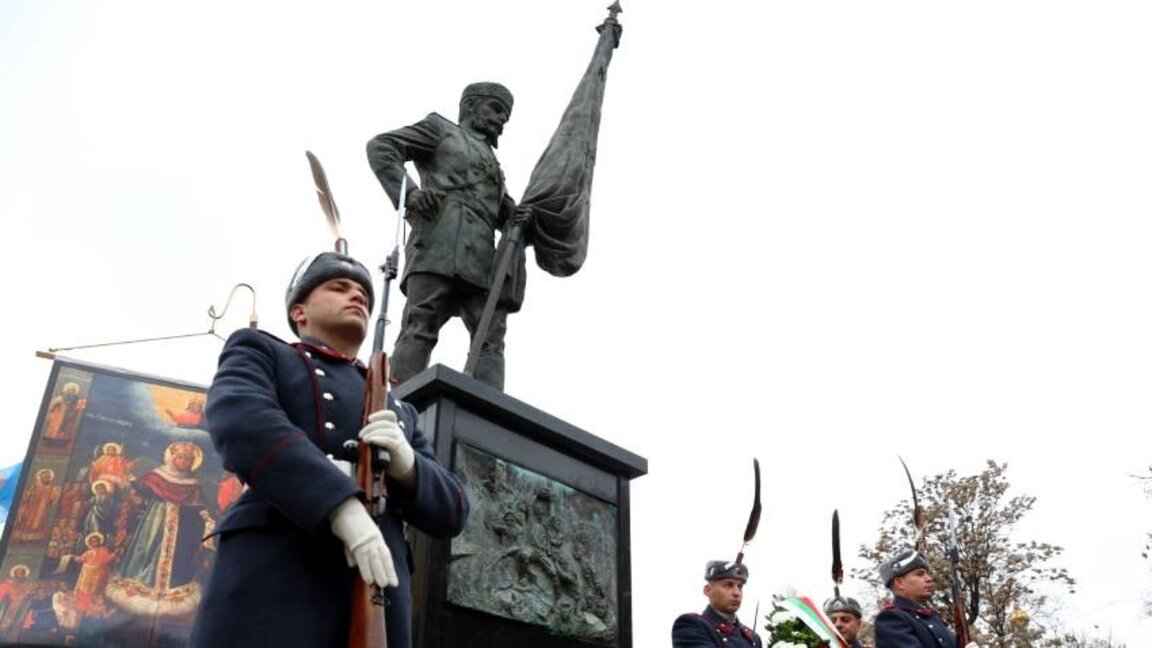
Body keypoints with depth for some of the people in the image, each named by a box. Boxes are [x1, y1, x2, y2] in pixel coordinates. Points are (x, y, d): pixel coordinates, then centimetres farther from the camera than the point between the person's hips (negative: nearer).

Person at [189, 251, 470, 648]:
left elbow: (449, 514, 22)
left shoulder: (398, 411, 31)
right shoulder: (259, 352, 18)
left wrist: (407, 464, -2)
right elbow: (240, 421, -6)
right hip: (269, 584, -4)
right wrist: (344, 507, -20)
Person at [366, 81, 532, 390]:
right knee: (420, 327, -19)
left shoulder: (493, 167, 38)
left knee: (490, 338, -10)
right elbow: (380, 147, 9)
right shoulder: (441, 129, 20)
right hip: (441, 245, -7)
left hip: (482, 256, 7)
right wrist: (407, 194, -7)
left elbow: (506, 214, 31)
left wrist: (521, 220, 5)